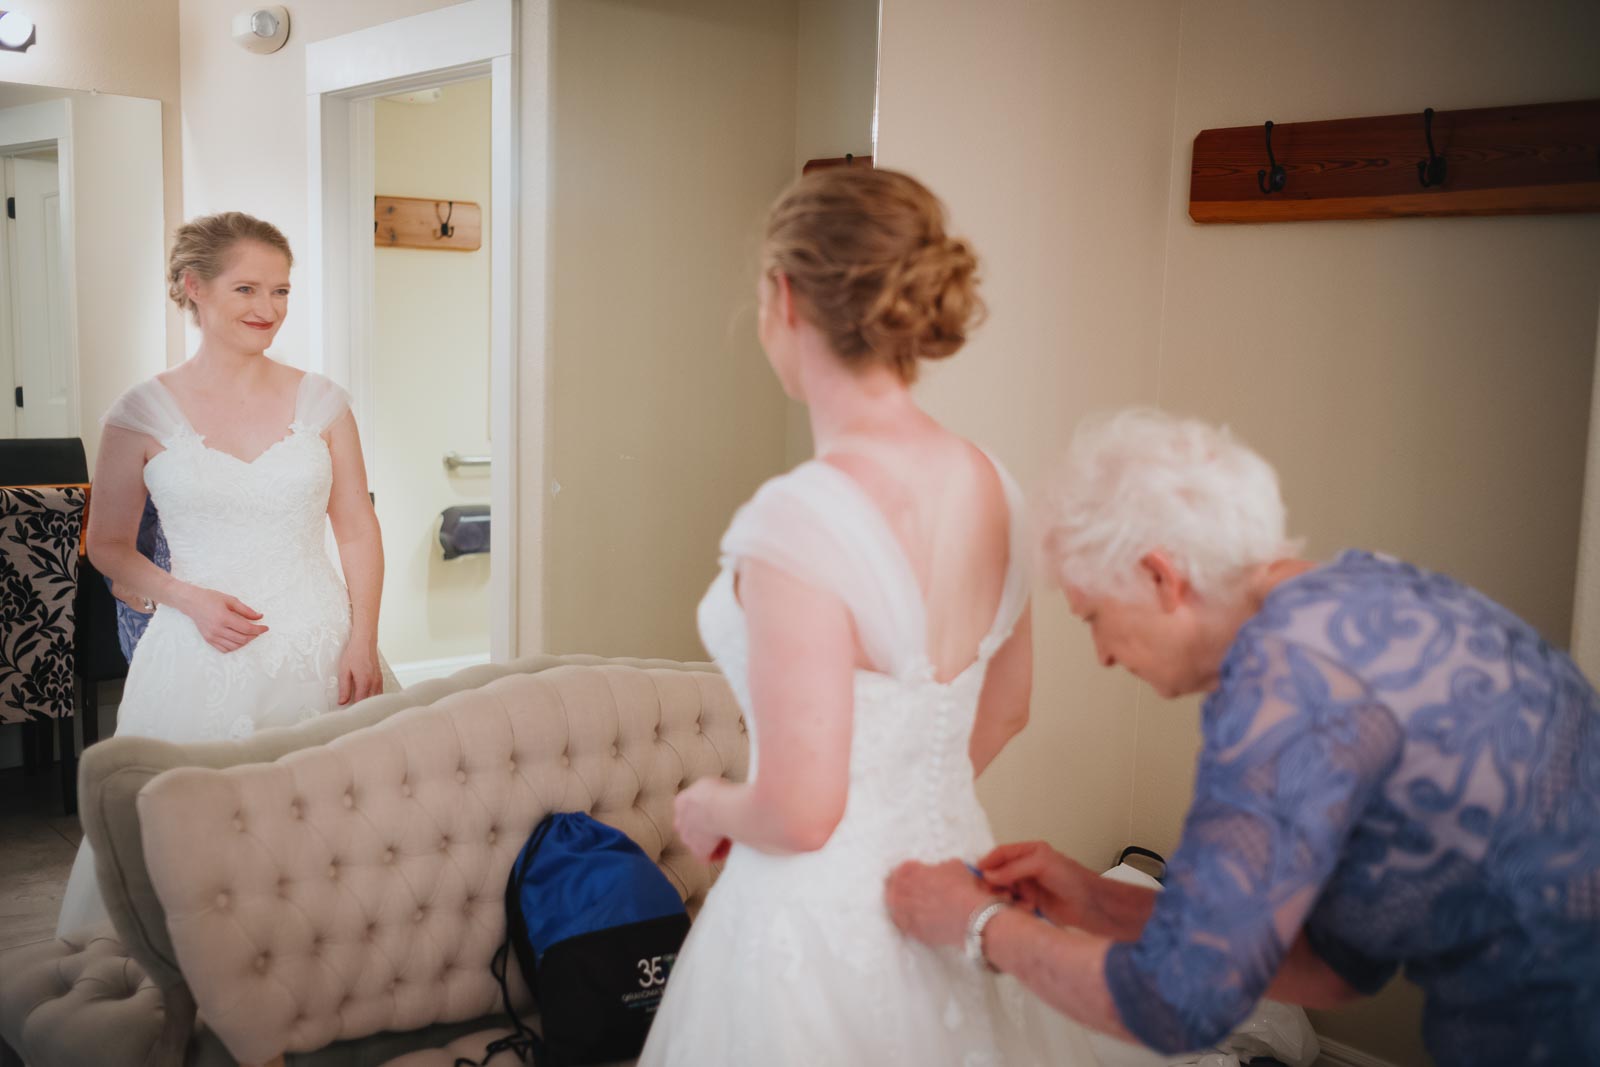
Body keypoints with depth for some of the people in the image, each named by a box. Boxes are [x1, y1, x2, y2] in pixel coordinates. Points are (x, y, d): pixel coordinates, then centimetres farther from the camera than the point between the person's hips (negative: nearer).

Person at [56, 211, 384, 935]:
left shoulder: (320, 401, 6)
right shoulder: (144, 413, 1)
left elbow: (359, 532, 7)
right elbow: (108, 545, 8)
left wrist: (362, 643, -4)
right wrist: (189, 598, -9)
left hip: (317, 650, 1)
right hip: (201, 653, -1)